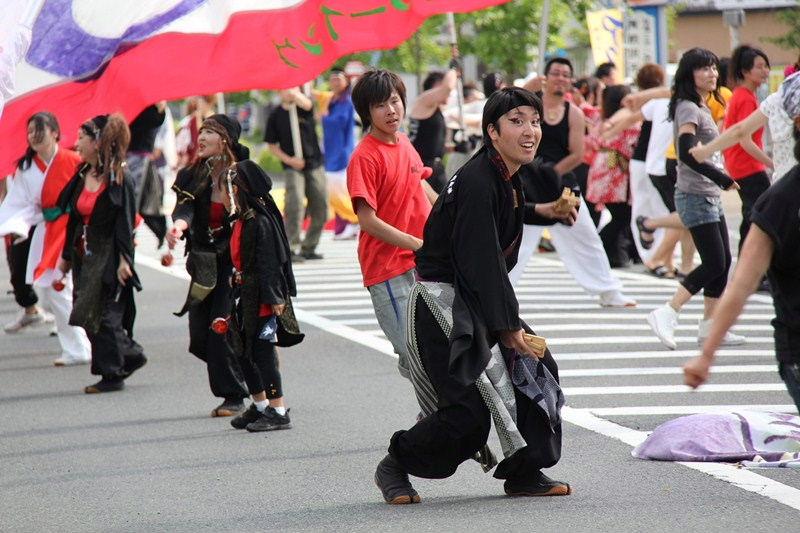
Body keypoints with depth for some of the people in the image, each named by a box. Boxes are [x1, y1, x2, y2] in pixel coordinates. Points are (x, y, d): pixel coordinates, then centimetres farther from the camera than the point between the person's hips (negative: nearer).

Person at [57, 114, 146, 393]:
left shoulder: (119, 179, -12)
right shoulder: (81, 176, 9)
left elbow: (125, 222, -13)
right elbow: (74, 218, 15)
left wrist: (124, 260, -17)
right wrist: (67, 255, 17)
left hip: (109, 257, -7)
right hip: (85, 255, 7)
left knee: (105, 315, -5)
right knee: (91, 317, 9)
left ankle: (112, 374, 4)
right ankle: (131, 355, 23)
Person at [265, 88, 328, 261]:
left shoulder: (304, 108, 0)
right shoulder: (276, 115, 1)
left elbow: (306, 104, -26)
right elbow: (272, 145, 5)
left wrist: (295, 94, -46)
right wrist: (288, 160, -10)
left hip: (315, 164, 2)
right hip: (293, 167, -2)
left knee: (320, 208, 4)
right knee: (295, 204, -18)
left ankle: (309, 247, 17)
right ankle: (290, 248, -17)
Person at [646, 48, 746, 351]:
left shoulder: (701, 108, 16)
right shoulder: (688, 109, -15)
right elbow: (687, 153, -27)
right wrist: (722, 179, -30)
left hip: (709, 196, 10)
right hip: (695, 197, -10)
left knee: (723, 261, 10)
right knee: (714, 263, -13)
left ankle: (709, 326, 15)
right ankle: (666, 314, -13)